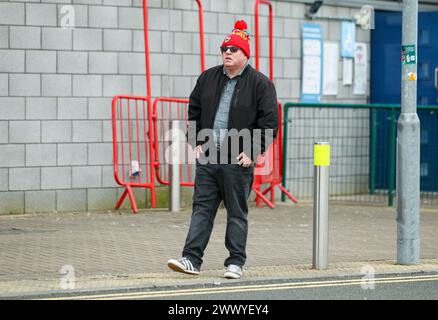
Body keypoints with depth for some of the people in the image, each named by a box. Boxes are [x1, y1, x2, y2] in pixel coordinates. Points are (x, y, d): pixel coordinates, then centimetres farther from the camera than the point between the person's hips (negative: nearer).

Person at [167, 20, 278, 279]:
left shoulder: (260, 83, -5)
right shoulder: (208, 78, 10)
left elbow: (270, 121, -6)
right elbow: (194, 111, 19)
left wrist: (253, 152, -10)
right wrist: (197, 142, 10)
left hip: (238, 161, -4)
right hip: (207, 159, 4)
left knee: (237, 213, 4)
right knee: (202, 208, 2)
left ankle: (236, 263, 11)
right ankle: (192, 259, 1)